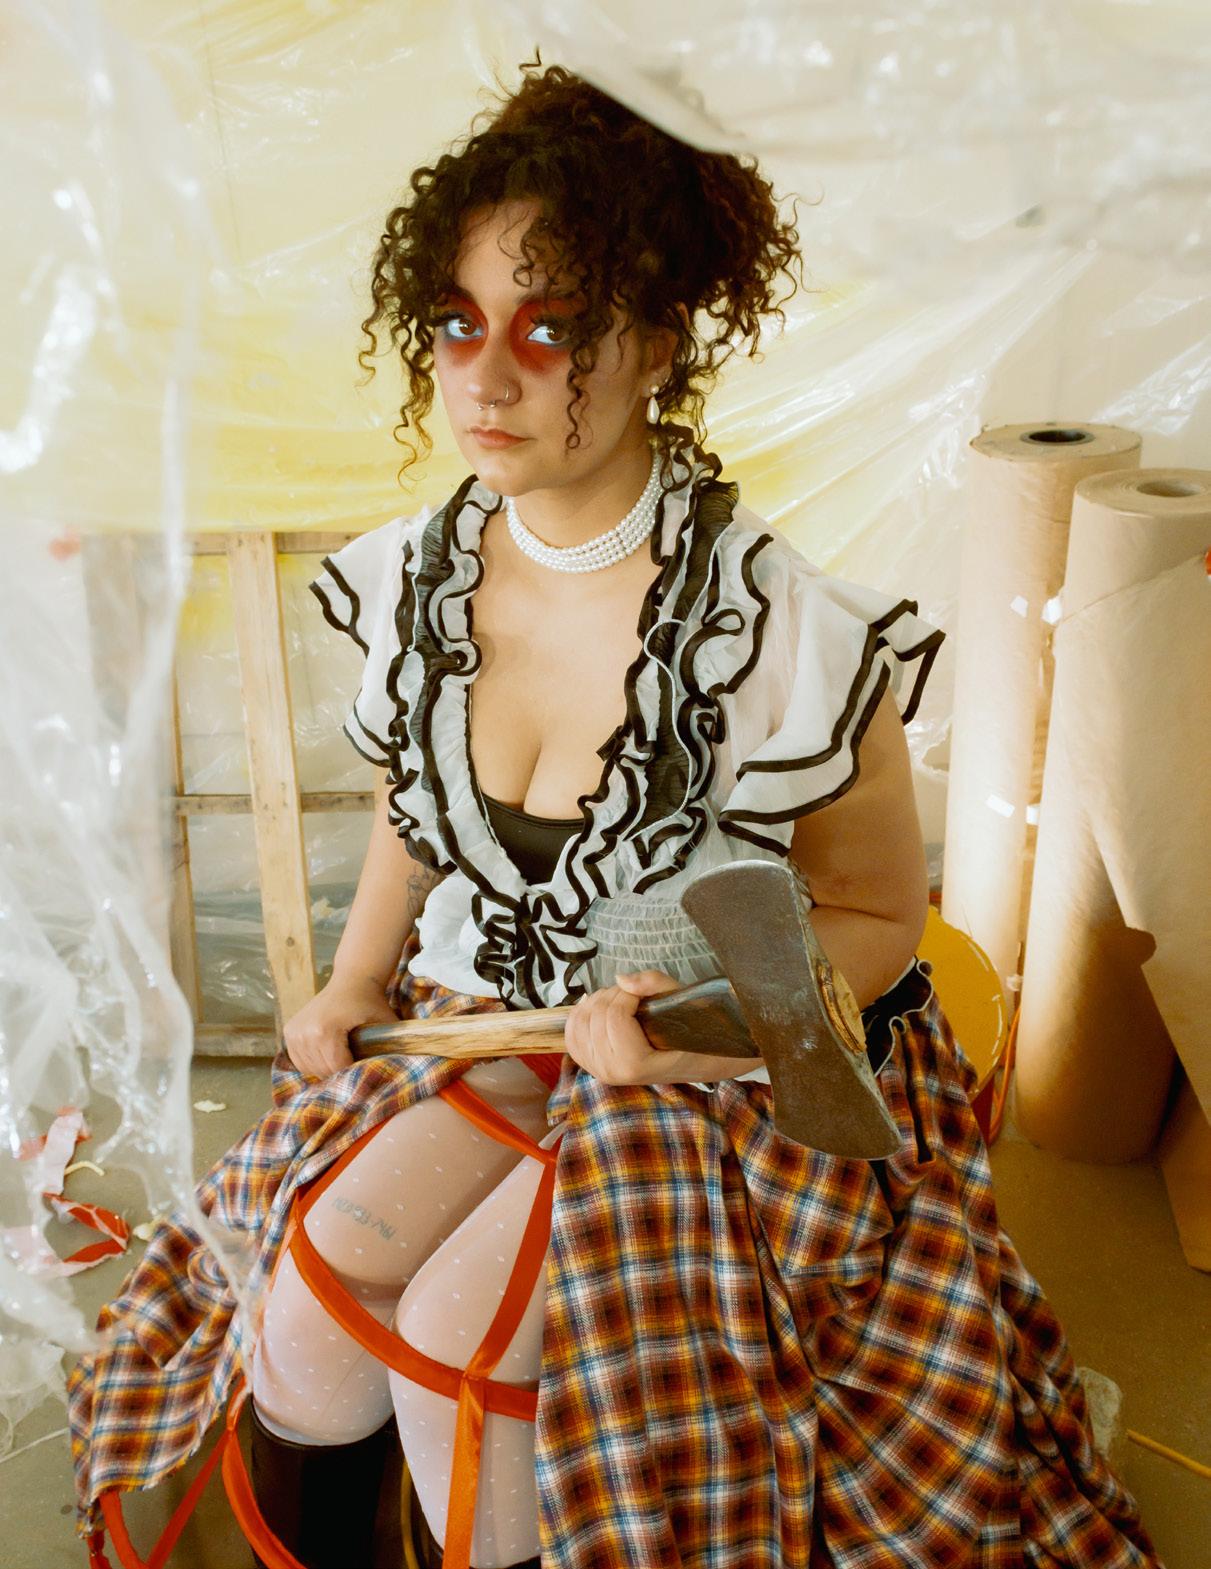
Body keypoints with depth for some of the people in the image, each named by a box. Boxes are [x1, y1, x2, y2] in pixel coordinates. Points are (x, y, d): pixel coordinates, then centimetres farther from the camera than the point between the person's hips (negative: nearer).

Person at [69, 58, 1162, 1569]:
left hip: (737, 1071, -4)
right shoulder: (415, 577, -4)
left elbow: (876, 914, -10)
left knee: (455, 1331, -19)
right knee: (316, 1273, -13)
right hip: (489, 1025, 5)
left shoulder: (779, 631, -22)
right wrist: (353, 983, 1)